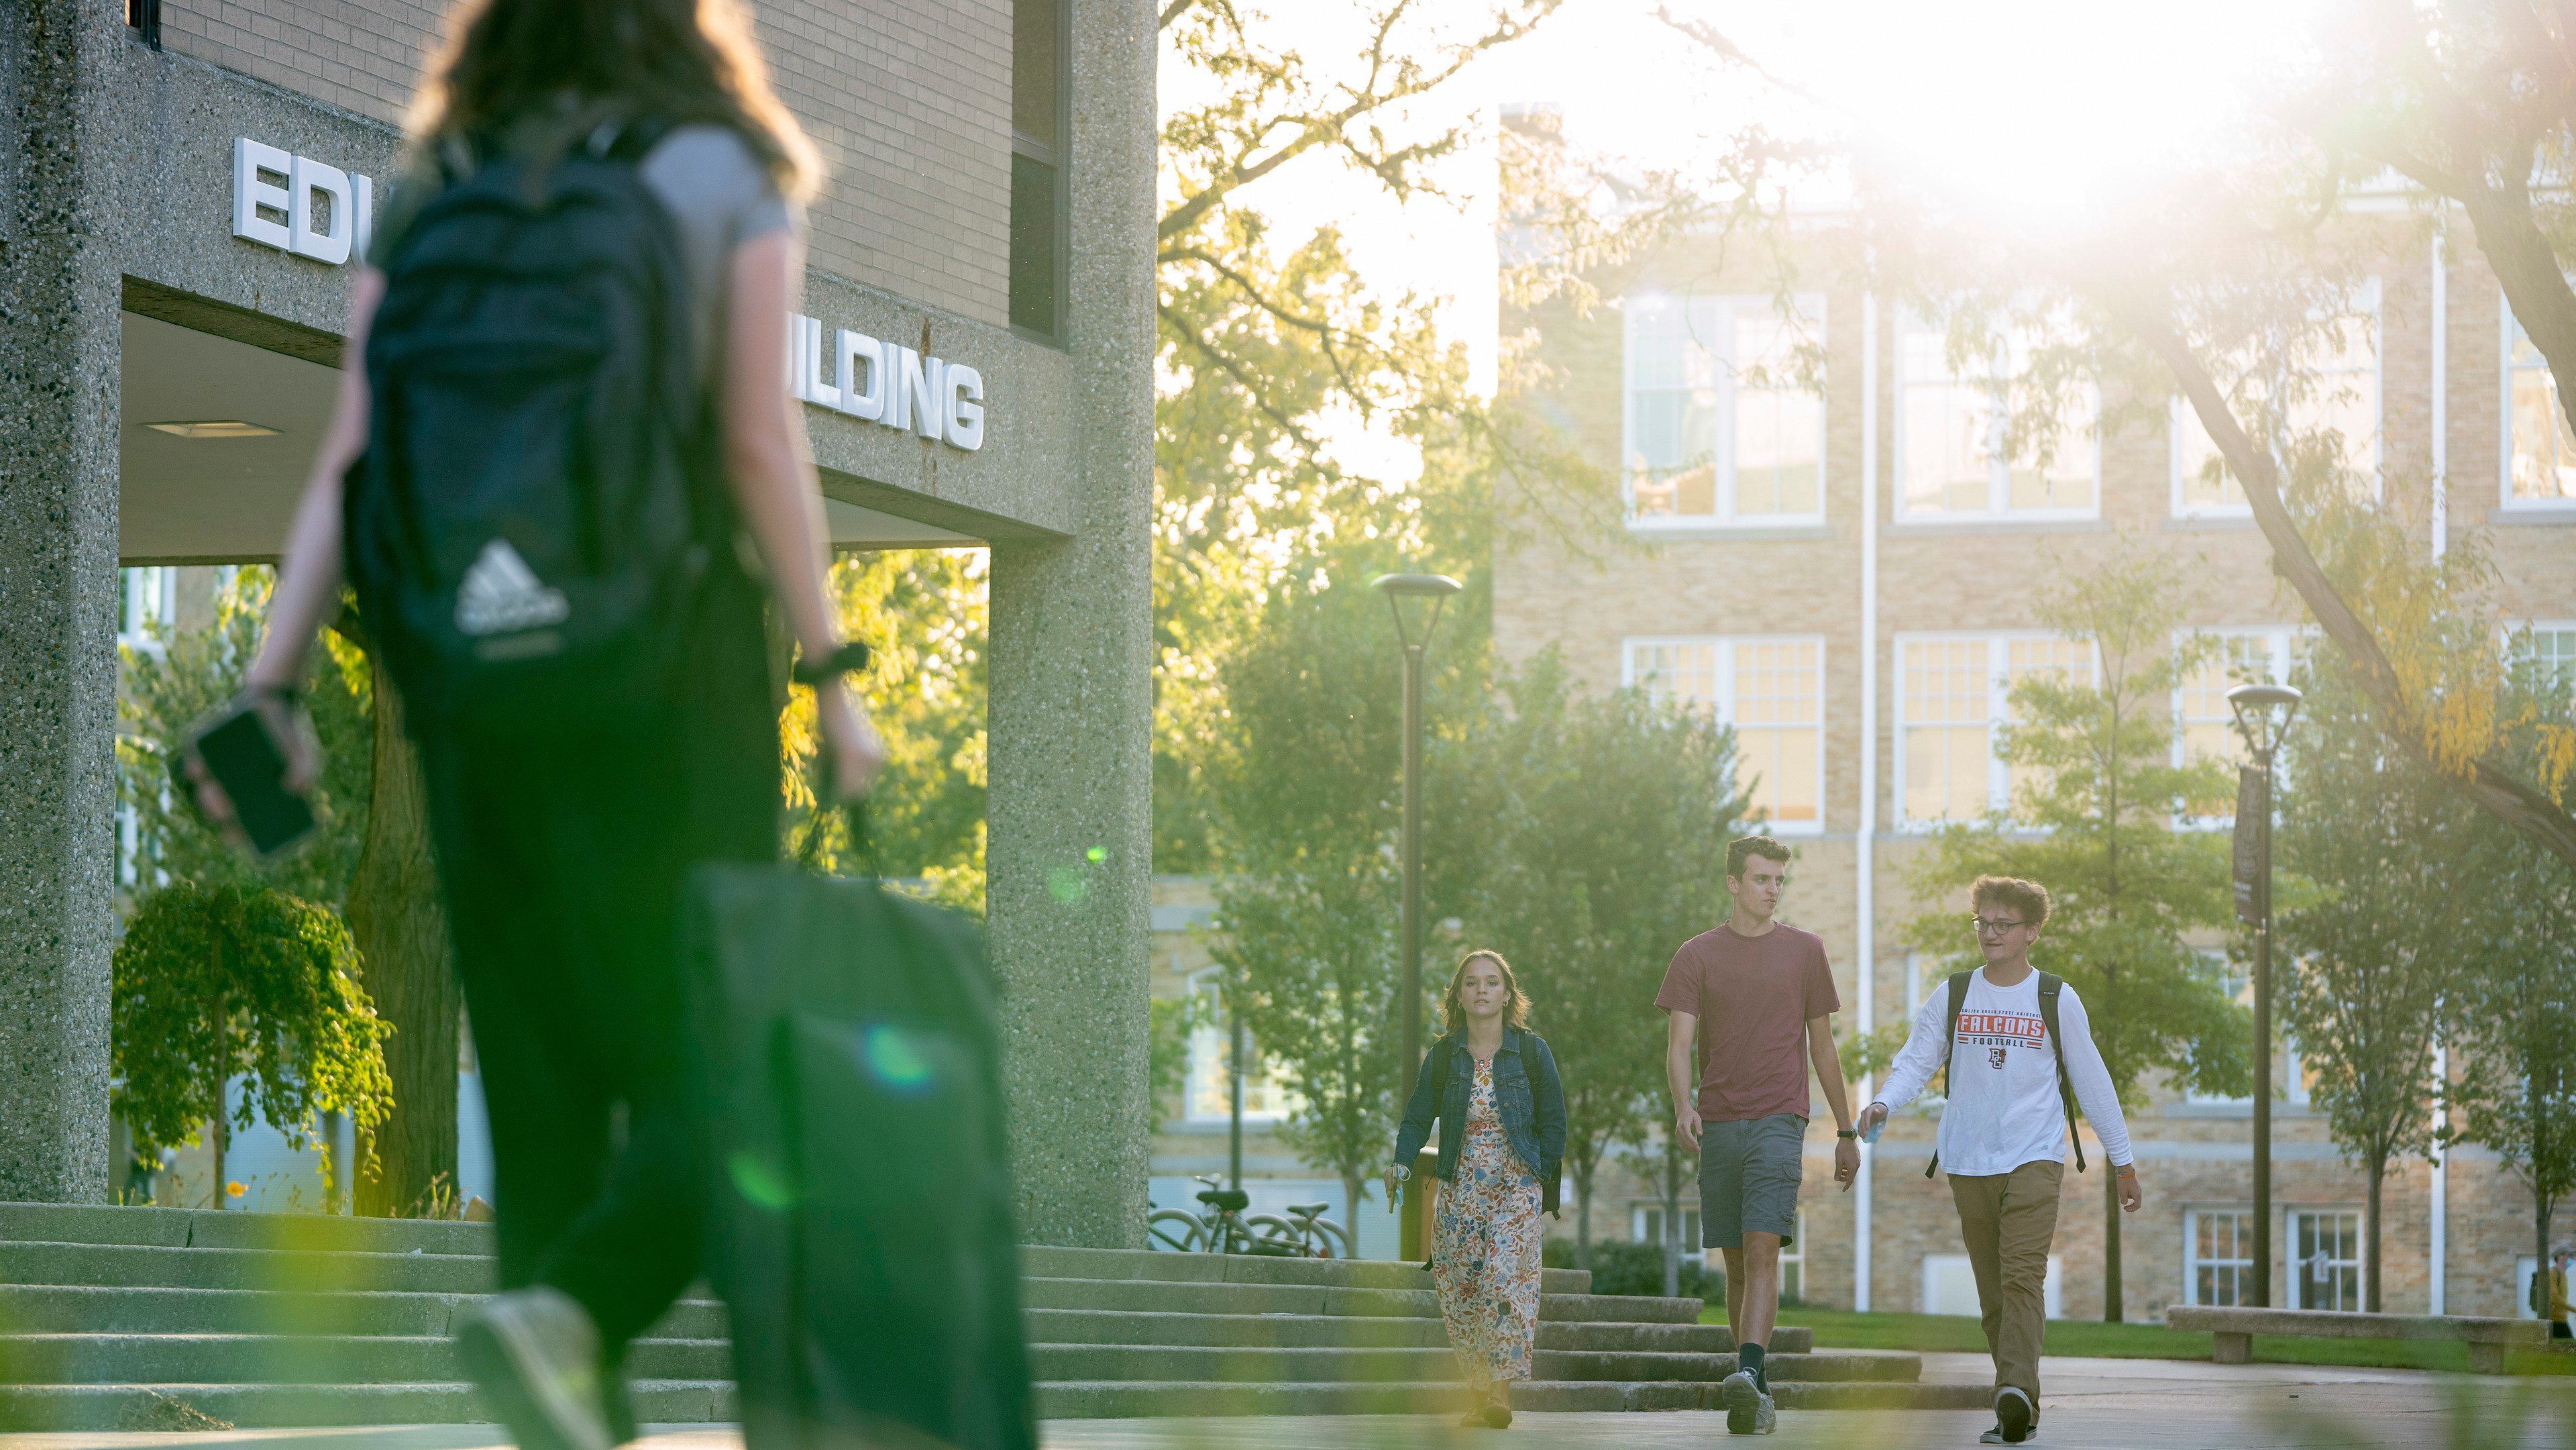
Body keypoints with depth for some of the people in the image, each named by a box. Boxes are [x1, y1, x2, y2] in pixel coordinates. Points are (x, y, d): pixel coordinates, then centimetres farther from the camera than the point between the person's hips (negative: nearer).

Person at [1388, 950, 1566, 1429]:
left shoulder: (1532, 1051, 3)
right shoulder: (1443, 1056, 8)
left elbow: (1554, 1123, 6)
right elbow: (1417, 1116, 6)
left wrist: (1537, 1178, -4)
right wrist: (1402, 1164, -11)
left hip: (1516, 1187, -3)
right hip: (1460, 1189, 3)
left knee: (1506, 1280, -19)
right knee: (1458, 1292, -2)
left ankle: (1501, 1393, -22)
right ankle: (1480, 1393, 7)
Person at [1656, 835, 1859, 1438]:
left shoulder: (1805, 951, 8)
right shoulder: (1697, 955, 7)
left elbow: (1822, 1047, 13)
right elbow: (1680, 1043, -1)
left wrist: (1847, 1132, 14)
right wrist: (1684, 1108, -20)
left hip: (1778, 1122, -2)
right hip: (1717, 1125, 2)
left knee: (1762, 1251, -17)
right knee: (1737, 1261, 6)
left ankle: (1749, 1373, -28)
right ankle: (1758, 1393, 13)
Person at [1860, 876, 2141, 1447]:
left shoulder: (2057, 1000, 3)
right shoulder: (1952, 997, 9)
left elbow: (2092, 1081, 8)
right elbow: (1915, 1061, 6)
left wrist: (2123, 1162, 11)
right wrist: (1884, 1104, -16)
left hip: (2035, 1158, -3)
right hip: (1969, 1160, 3)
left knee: (2023, 1274, -19)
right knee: (1992, 1289, 6)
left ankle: (2017, 1390, -31)